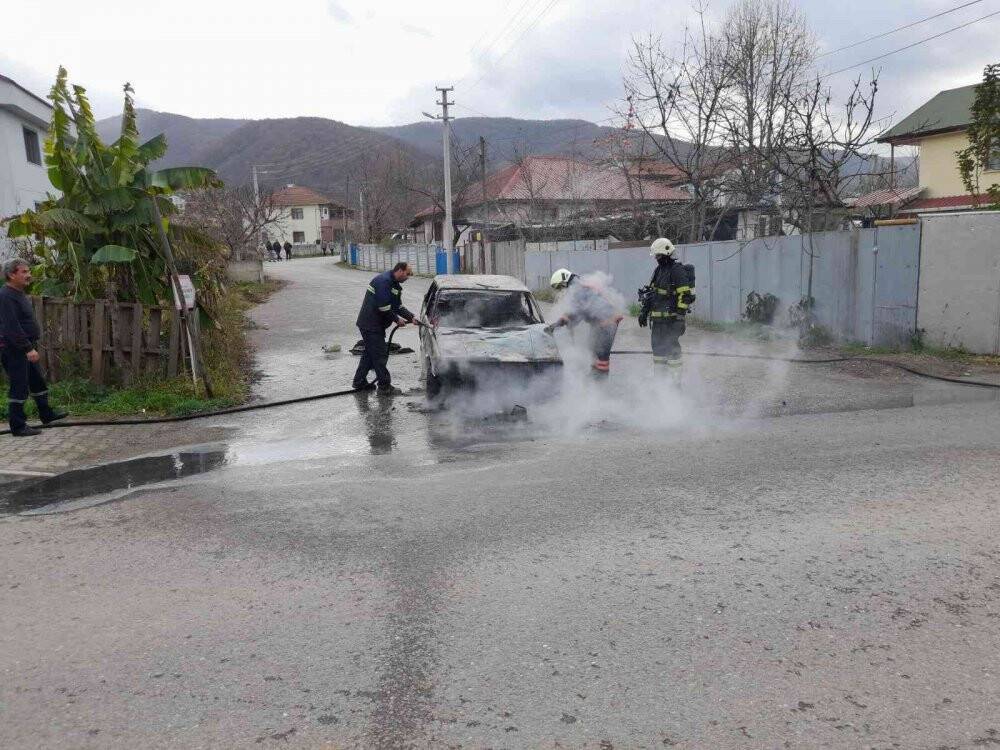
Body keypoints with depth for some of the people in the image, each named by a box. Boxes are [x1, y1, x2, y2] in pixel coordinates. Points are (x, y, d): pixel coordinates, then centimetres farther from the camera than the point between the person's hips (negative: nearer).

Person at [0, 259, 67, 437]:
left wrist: (31, 346, 20)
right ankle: (18, 427, 3)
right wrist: (28, 348, -27)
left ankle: (46, 414, 33)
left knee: (38, 381, 19)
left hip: (26, 348, 10)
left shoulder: (19, 294, 15)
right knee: (19, 387, -4)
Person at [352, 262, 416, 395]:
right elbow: (383, 307, -24)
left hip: (374, 325, 11)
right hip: (371, 325, -11)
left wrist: (411, 317, 1)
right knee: (380, 355, -7)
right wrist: (397, 319, -13)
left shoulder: (395, 285, 14)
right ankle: (385, 387, -1)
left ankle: (359, 382, 29)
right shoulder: (383, 281, -20)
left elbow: (398, 306, 14)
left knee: (370, 352, 19)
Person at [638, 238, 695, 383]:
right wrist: (644, 311, 20)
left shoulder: (678, 270, -10)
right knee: (657, 348, 13)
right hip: (657, 317, 9)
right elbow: (650, 293, 24)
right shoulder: (658, 270, 17)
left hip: (671, 318, -8)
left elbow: (685, 295, -16)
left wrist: (680, 315, -20)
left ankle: (675, 382, 2)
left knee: (672, 349, -6)